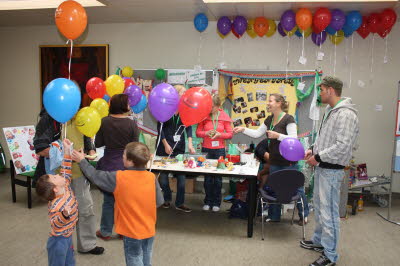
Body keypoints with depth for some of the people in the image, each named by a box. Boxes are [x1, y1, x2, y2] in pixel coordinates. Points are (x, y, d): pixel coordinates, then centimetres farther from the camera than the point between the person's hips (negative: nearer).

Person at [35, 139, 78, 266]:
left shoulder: (65, 187, -7)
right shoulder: (56, 205, -31)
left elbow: (66, 172, 2)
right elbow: (55, 224, -33)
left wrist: (67, 151, -3)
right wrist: (65, 215, -53)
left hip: (68, 236, 8)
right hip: (59, 241, -8)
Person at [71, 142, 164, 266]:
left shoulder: (118, 178, -20)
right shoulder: (152, 177, -12)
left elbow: (95, 176, -7)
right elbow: (159, 201, -5)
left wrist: (82, 161, 7)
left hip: (132, 232, -3)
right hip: (149, 230, 4)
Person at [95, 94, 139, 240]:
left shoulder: (104, 122, -6)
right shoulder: (132, 124, -12)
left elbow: (98, 144, 2)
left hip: (108, 166, 2)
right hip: (126, 167, -1)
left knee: (108, 200, 13)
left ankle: (105, 232, 26)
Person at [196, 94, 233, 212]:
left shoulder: (224, 117, 0)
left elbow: (230, 134, 2)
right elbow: (198, 132, 3)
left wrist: (220, 134, -16)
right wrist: (206, 133, -16)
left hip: (219, 150, 0)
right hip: (206, 149, 0)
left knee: (218, 178, 6)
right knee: (207, 177, 6)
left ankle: (216, 202, 19)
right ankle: (208, 201, 21)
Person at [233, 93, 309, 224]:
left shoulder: (288, 119, -13)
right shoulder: (269, 119, 10)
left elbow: (293, 139, -20)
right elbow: (257, 133, 15)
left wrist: (278, 135, -28)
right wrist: (243, 129, 6)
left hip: (288, 162, -7)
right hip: (274, 161, 8)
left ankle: (304, 215, 24)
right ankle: (274, 217, 27)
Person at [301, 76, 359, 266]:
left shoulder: (346, 114, -19)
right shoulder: (330, 111, 12)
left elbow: (343, 146, -25)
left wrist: (318, 157, -19)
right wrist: (313, 149, 9)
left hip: (331, 171, -10)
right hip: (321, 168, 10)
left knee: (328, 212, -2)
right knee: (319, 207, 22)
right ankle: (319, 241, 39)